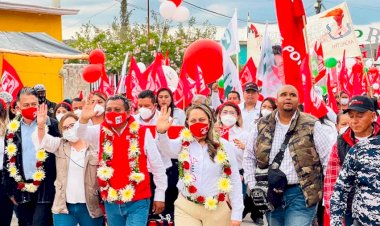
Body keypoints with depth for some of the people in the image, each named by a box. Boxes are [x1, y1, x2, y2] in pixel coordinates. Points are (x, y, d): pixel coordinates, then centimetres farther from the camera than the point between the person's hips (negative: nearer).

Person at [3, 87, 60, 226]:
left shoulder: (51, 125, -2)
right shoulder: (12, 128, 8)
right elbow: (8, 160, 10)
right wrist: (10, 190, 8)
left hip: (45, 188, -4)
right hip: (21, 190, 4)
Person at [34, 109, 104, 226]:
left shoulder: (95, 147, -2)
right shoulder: (60, 145, 6)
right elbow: (44, 141, -12)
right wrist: (41, 125, -29)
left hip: (90, 207, -2)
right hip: (64, 207, 2)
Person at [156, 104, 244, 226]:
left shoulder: (225, 146, -1)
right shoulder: (183, 143, 0)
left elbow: (234, 180, 2)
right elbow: (167, 149, -23)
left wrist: (236, 214, 0)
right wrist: (162, 133, -44)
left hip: (217, 209, 0)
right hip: (186, 208, 0)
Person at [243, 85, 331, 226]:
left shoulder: (311, 125, -2)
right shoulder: (263, 125, 8)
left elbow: (328, 160, -1)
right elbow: (249, 157, 15)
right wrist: (253, 186, 6)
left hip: (301, 193, -4)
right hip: (271, 193, 4)